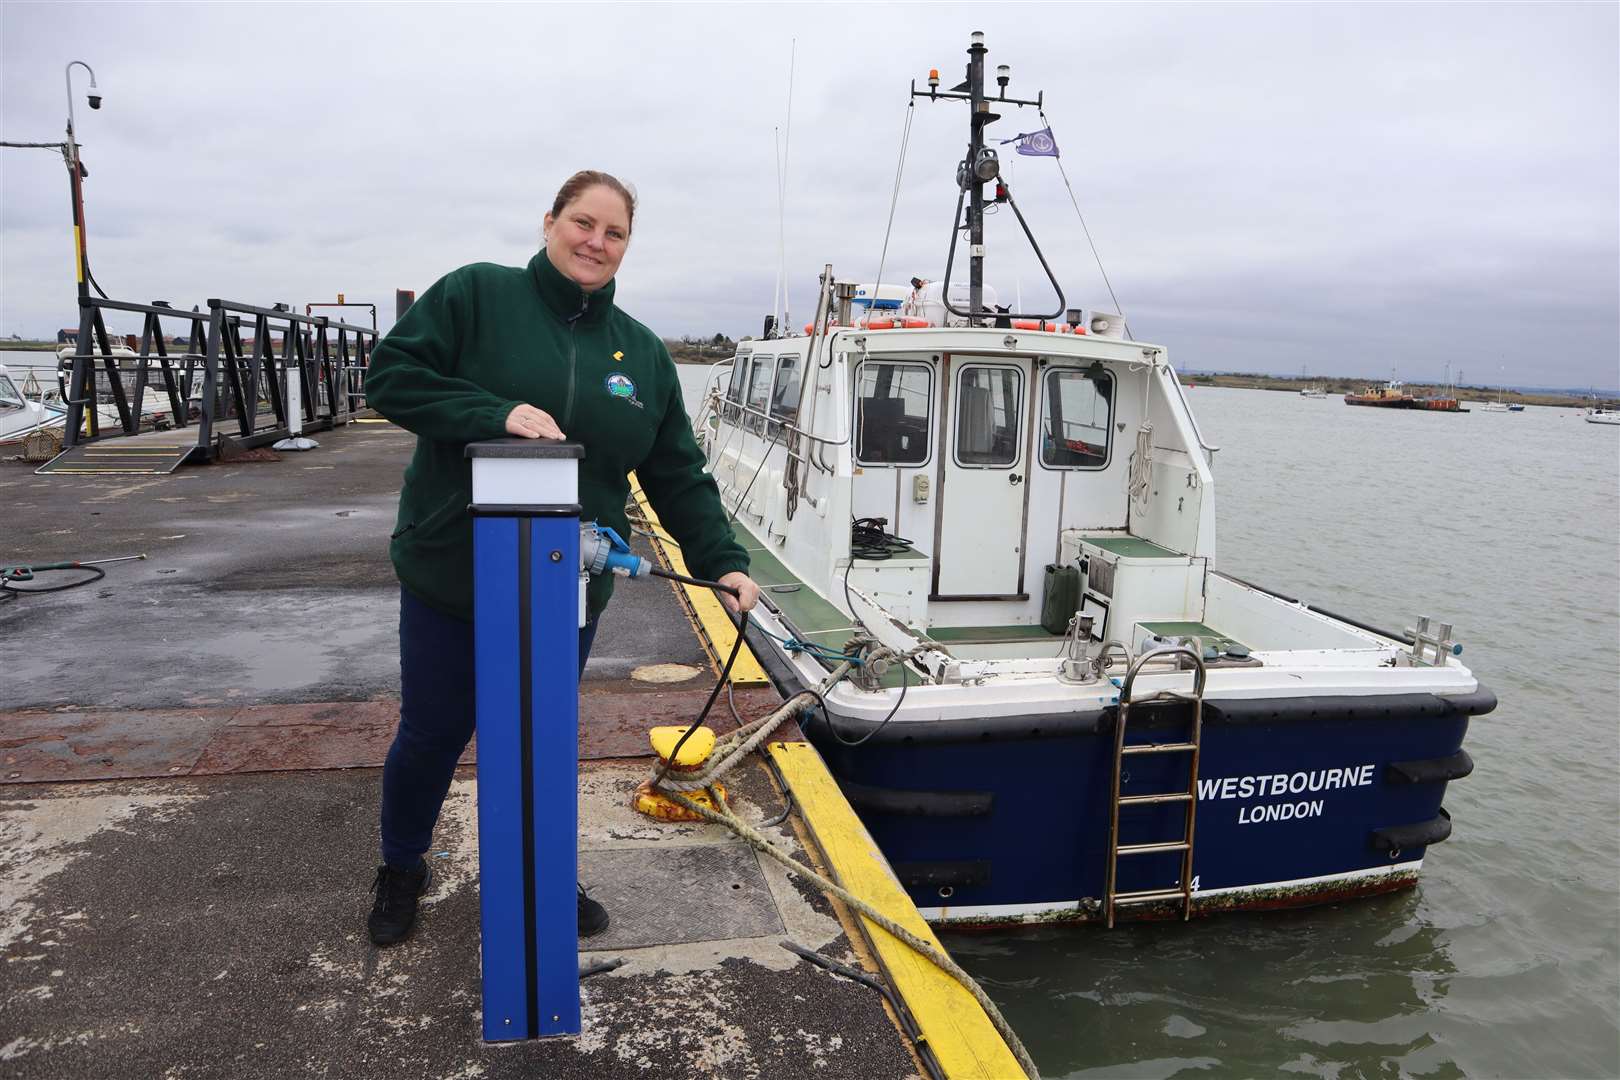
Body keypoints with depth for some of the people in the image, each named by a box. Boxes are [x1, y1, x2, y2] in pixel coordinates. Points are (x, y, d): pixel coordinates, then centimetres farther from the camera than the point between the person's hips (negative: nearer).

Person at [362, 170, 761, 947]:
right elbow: (390, 375, -13)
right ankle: (401, 871, 40)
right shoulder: (475, 294, -7)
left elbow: (679, 476, 4)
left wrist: (721, 561, -7)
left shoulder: (644, 353, 4)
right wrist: (497, 412, -26)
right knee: (432, 734, 13)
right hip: (452, 580, -2)